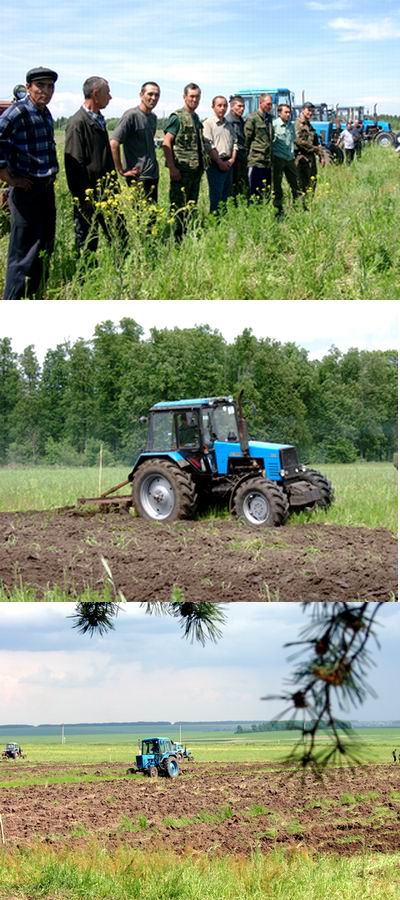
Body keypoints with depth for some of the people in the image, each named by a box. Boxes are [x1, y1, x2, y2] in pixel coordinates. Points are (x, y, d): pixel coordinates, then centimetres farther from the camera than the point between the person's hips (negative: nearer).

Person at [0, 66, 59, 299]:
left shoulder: (46, 114, 12)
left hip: (47, 189, 8)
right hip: (27, 190, -8)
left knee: (45, 249, 14)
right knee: (24, 254, -7)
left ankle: (37, 301, 25)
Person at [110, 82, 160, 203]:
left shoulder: (153, 117, 13)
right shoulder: (131, 115, -11)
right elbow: (114, 143, -17)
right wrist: (121, 171, -15)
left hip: (153, 175, 8)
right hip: (138, 177, -8)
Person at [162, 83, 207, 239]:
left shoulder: (196, 118, 17)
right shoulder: (177, 117, -7)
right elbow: (166, 143, -13)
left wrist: (202, 166, 17)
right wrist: (172, 167, -19)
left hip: (196, 169, 8)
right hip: (181, 170, -8)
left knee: (191, 206, 13)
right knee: (178, 208, -8)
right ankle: (175, 240, -5)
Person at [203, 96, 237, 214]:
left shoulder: (228, 125, 17)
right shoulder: (208, 124, -6)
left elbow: (234, 142, 17)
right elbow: (209, 146, -13)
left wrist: (232, 159, 1)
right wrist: (220, 162, -15)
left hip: (228, 164, 7)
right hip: (215, 164, -7)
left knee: (226, 195, 10)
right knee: (216, 196, -8)